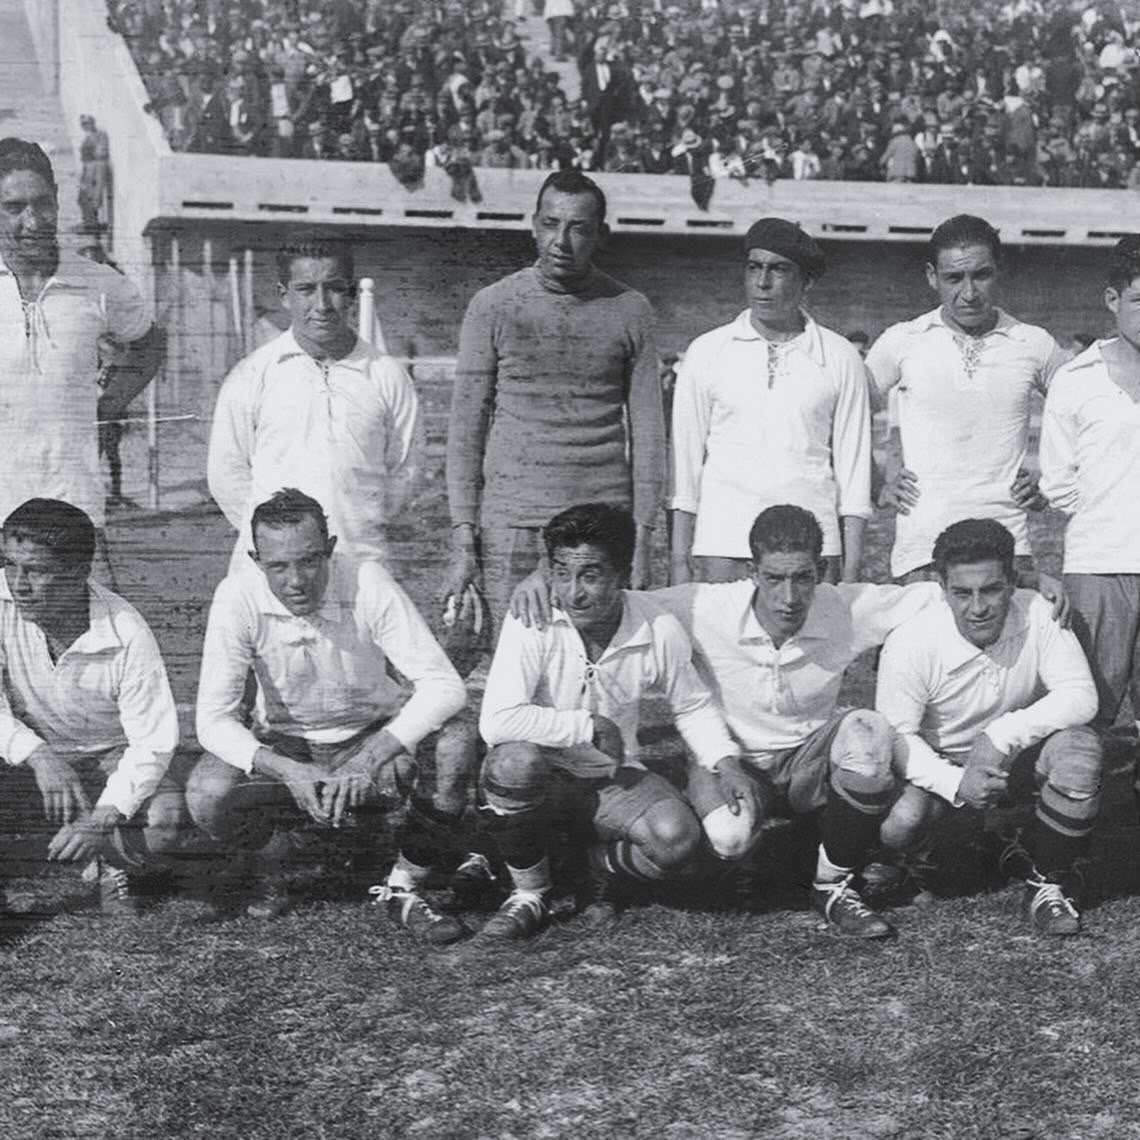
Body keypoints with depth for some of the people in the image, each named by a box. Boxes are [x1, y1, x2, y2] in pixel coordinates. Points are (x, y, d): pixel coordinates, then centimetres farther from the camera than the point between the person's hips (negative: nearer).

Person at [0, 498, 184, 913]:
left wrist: (103, 818, -37)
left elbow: (154, 742, -23)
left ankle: (117, 862, 7)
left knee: (166, 816, -30)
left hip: (109, 754, -1)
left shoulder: (126, 636, -26)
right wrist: (38, 755, -37)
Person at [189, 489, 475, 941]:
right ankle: (270, 864, 7)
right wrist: (288, 772, -37)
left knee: (457, 743, -30)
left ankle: (403, 890, -9)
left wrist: (371, 760, -38)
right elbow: (213, 719, -20)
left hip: (375, 736, 0)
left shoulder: (367, 582, -24)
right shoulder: (238, 598, -21)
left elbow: (444, 685, -27)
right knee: (206, 796, -29)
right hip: (283, 746, 0)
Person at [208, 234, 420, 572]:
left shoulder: (386, 377, 6)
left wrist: (361, 529, 7)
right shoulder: (251, 377, 4)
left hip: (359, 561, 1)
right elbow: (226, 473, 8)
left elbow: (399, 471, 12)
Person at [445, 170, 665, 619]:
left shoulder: (630, 311, 6)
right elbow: (466, 426, 4)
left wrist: (642, 538, 1)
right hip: (511, 523, 0)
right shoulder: (493, 306, 3)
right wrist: (463, 539, -2)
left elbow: (647, 431, 7)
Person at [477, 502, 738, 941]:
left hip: (611, 778, 2)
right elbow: (497, 722, -33)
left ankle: (607, 869, 12)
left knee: (677, 838, -26)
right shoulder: (533, 621, -23)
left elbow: (692, 706, 6)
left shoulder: (658, 630, -14)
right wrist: (592, 727, -26)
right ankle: (530, 892, -7)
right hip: (542, 773, -1)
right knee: (515, 760, -36)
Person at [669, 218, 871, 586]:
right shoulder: (706, 352, 7)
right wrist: (680, 561, 2)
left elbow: (852, 463, 7)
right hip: (722, 542, 0)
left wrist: (852, 570, 2)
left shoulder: (839, 358, 7)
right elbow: (686, 457, 8)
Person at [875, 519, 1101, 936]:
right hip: (939, 759, -1)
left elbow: (1081, 696, -25)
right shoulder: (910, 643, -26)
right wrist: (955, 783, -38)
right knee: (898, 821, -30)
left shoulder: (1038, 615, -22)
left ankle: (1046, 880, -7)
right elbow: (895, 736, -21)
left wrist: (1003, 735, -36)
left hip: (1017, 748, 2)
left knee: (1079, 749, -30)